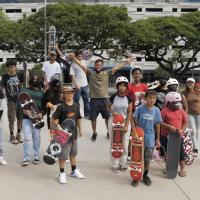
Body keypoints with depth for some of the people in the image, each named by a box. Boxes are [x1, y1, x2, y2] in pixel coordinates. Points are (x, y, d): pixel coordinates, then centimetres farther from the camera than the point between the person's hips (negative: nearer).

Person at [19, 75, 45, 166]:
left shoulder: (42, 93, 15)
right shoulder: (25, 91, 12)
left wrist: (41, 113, -10)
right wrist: (24, 110, -15)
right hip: (26, 117, -1)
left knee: (36, 138, 5)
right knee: (27, 138, -8)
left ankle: (36, 156, 16)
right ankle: (26, 158, -5)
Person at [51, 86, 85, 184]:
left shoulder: (76, 106, 3)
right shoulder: (61, 107, -14)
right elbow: (54, 118, -13)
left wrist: (80, 129, 17)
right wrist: (55, 123, -31)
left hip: (74, 133, 6)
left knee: (73, 153, 20)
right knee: (63, 155, 2)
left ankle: (74, 171, 35)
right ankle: (62, 173, 16)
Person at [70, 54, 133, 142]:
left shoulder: (106, 73, 4)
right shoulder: (90, 73, 2)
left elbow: (116, 68, -1)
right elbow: (82, 66, -7)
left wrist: (126, 62, -8)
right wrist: (74, 58, -19)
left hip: (104, 99, 1)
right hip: (94, 99, 0)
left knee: (107, 117, 11)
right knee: (93, 118, 9)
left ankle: (109, 132, 29)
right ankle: (94, 133, 28)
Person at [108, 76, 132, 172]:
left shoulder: (128, 98, -4)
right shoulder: (113, 97, -6)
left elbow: (129, 112, -3)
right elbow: (109, 107, 8)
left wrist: (126, 125, -9)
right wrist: (113, 112, -14)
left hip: (125, 121, 1)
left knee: (125, 144, 4)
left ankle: (123, 163, 20)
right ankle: (115, 164, 15)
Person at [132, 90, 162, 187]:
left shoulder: (156, 110, -4)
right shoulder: (140, 108, -10)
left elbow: (157, 125, 2)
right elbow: (134, 120, -5)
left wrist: (158, 139, 5)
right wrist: (134, 132, -14)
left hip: (150, 138, 2)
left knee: (147, 159, 12)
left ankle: (145, 176, 31)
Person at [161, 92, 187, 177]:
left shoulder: (181, 111, 1)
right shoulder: (165, 111, -12)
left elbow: (185, 122, 7)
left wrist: (182, 130, -12)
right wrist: (169, 126, -23)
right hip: (166, 136, -3)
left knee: (180, 151, 6)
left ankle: (183, 168, 21)